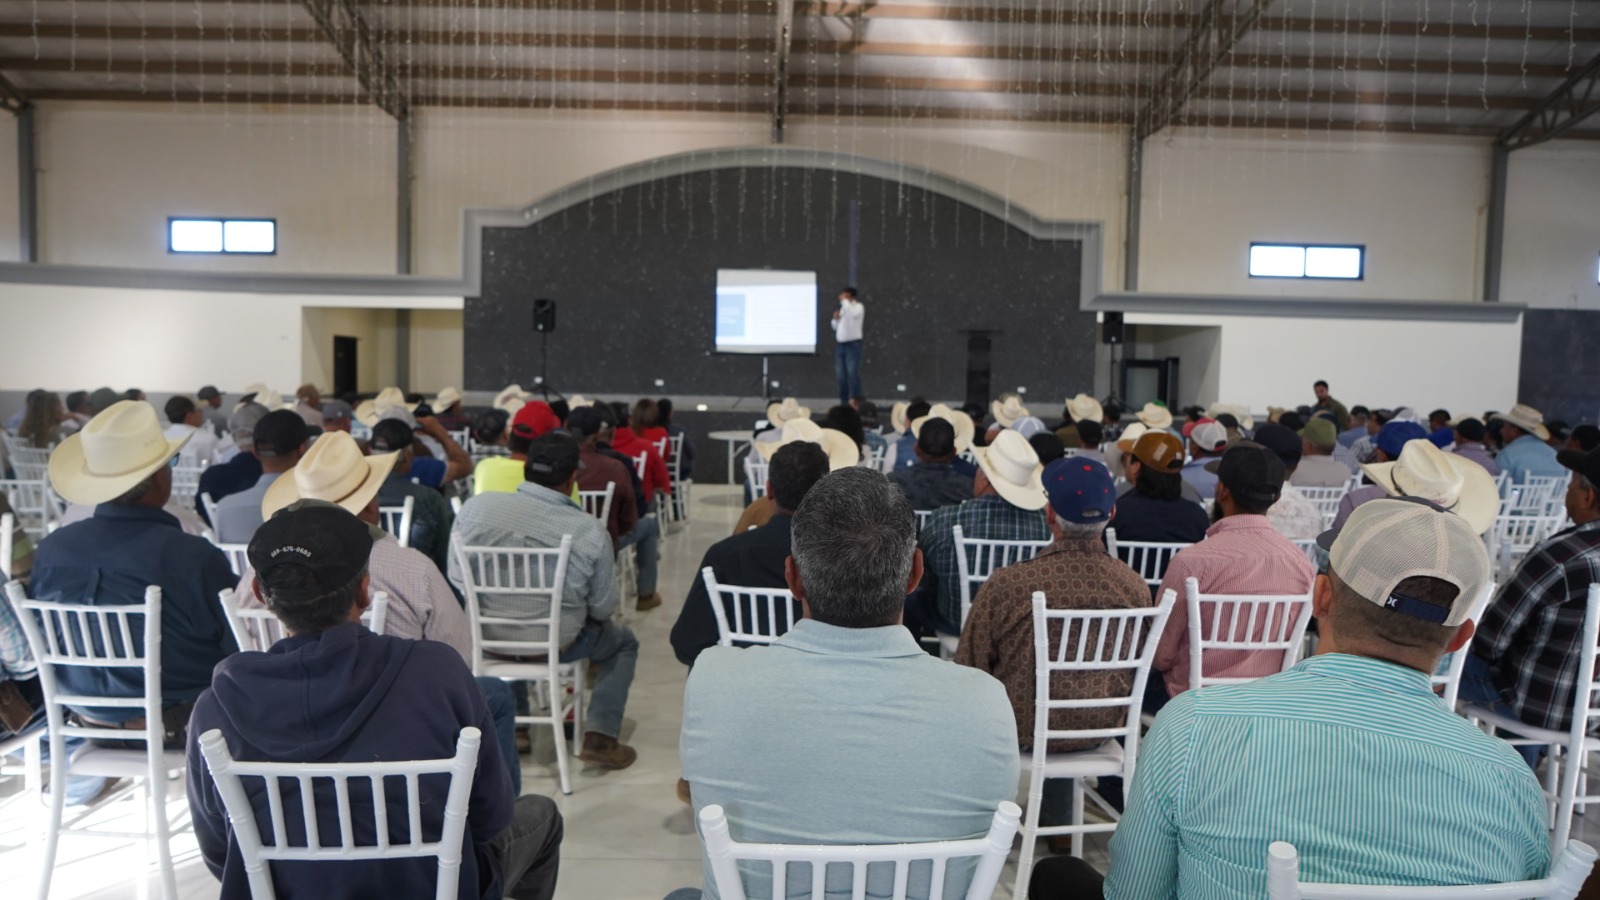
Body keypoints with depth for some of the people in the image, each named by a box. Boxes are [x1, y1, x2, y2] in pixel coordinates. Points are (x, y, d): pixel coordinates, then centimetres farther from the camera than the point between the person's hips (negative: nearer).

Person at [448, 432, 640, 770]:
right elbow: (603, 608, -9)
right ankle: (600, 737, 13)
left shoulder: (476, 507, -13)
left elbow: (457, 580, -2)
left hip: (487, 639, 3)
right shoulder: (590, 531, -18)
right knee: (624, 642, 25)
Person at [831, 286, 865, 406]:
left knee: (853, 374, -11)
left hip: (853, 344, -7)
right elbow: (835, 327, 21)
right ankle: (844, 402, 13)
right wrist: (835, 319, 0)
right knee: (841, 376, 7)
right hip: (840, 344, 7)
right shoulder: (842, 307, 17)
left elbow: (852, 314, -28)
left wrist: (845, 300, -18)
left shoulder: (858, 307, -4)